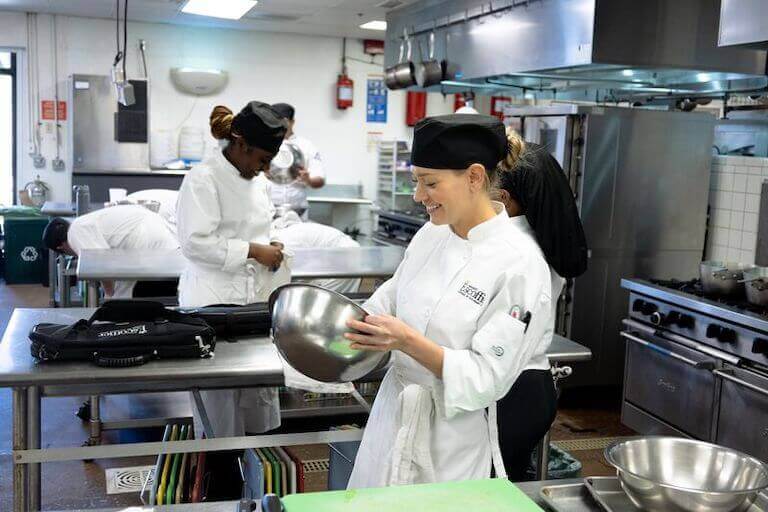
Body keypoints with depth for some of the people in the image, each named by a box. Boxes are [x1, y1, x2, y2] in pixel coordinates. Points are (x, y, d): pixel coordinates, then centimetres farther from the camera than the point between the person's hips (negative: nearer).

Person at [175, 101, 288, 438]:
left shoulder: (256, 179, 12)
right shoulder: (203, 179, -14)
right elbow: (195, 242, -21)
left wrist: (270, 247, 3)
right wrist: (254, 251, -19)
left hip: (255, 297, 8)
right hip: (216, 302, -8)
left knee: (262, 382, 13)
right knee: (219, 387, 2)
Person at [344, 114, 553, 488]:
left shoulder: (519, 263, -20)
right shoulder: (431, 234, 0)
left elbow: (487, 378, -21)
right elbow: (391, 300, 13)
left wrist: (409, 343, -30)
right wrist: (346, 321, -5)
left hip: (457, 435, -6)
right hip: (394, 413, 6)